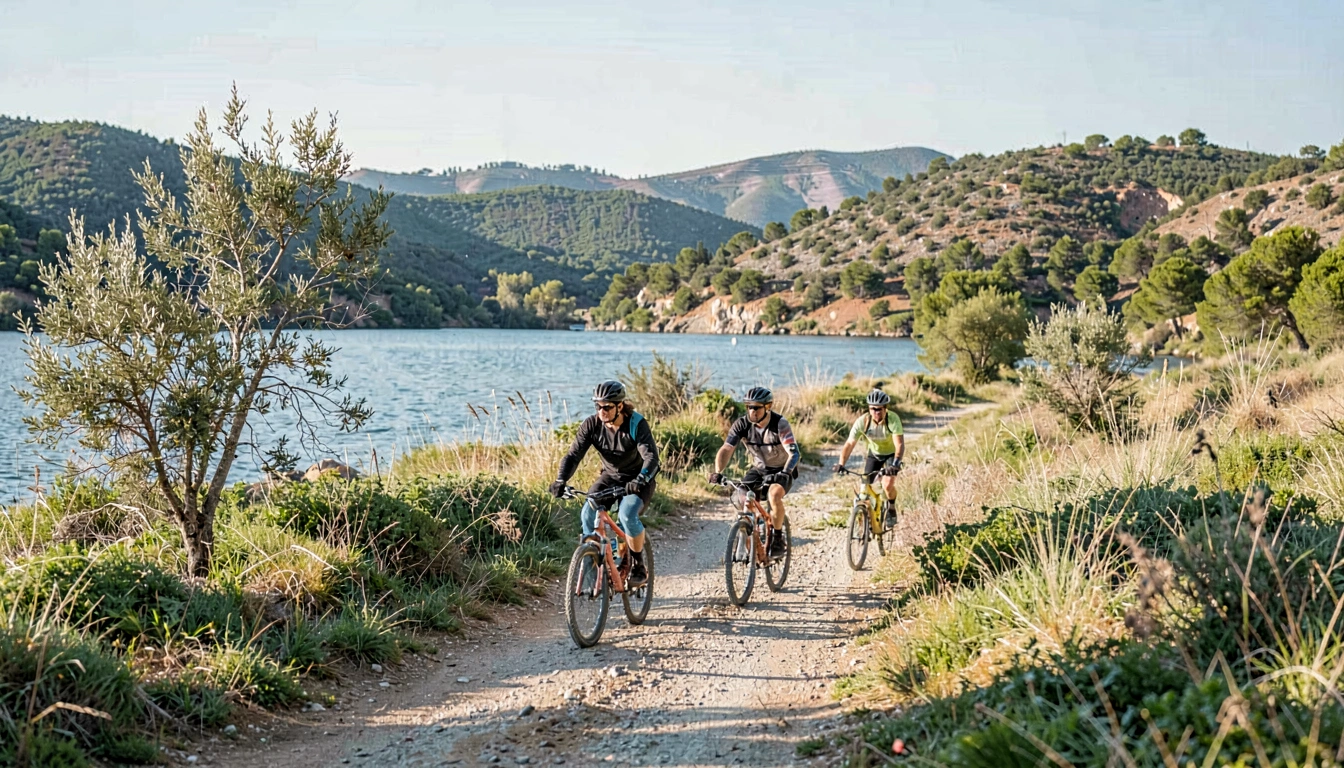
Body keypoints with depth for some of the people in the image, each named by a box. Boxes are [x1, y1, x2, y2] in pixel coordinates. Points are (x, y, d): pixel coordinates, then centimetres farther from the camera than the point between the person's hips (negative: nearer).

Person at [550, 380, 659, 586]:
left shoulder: (636, 424, -23)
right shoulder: (591, 425, -14)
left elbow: (651, 456, -34)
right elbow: (573, 455, -20)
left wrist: (640, 479, -53)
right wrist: (561, 480, -38)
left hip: (637, 481, -4)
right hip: (610, 478, 4)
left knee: (627, 515, -30)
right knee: (587, 514, -21)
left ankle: (638, 565, -7)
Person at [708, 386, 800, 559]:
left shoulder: (780, 424, -25)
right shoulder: (742, 424, -15)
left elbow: (794, 453, -34)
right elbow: (726, 449, -23)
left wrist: (784, 473, -52)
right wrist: (718, 473, -41)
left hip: (780, 472, -4)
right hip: (758, 470, 4)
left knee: (774, 494, -33)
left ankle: (778, 540, -14)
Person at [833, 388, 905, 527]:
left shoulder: (893, 419, -31)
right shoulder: (862, 421, -26)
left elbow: (900, 444, -37)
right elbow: (849, 444, -26)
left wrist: (896, 463, -54)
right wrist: (841, 464, -40)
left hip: (891, 454, -3)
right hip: (872, 454, 3)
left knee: (888, 485, -22)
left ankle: (891, 509, 9)